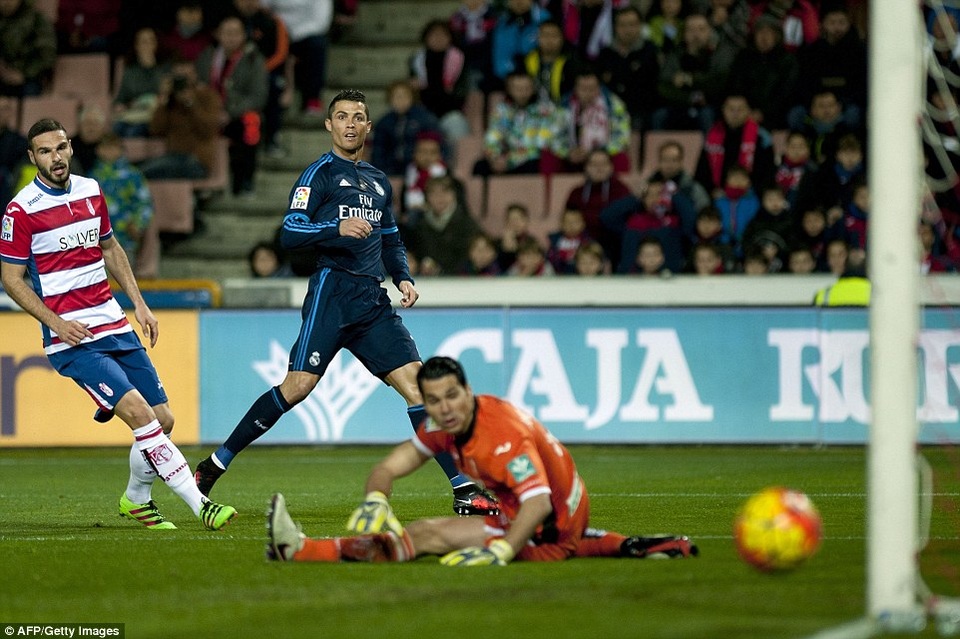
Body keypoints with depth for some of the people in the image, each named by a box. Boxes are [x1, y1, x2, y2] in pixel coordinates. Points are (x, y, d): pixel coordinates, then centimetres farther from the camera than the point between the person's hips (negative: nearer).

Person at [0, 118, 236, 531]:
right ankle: (200, 506, -19)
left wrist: (139, 304, 15)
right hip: (71, 339, -7)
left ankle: (136, 498, 27)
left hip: (114, 326, 7)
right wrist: (56, 322, -16)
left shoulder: (90, 190, 10)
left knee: (163, 420, 3)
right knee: (139, 413, -20)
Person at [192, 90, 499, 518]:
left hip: (373, 299, 6)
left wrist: (403, 278, 13)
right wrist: (337, 228, -23)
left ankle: (464, 490, -7)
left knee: (417, 382, -5)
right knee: (298, 385, -14)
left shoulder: (378, 181, 22)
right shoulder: (320, 173, 2)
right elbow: (289, 233, -8)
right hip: (332, 292, -6)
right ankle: (215, 465, -2)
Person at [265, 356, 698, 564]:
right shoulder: (443, 425, -1)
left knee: (429, 534, -15)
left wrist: (500, 551, -50)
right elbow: (388, 467, 2)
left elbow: (539, 502, -36)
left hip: (548, 530, -9)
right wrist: (374, 501, -21)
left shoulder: (506, 433, -25)